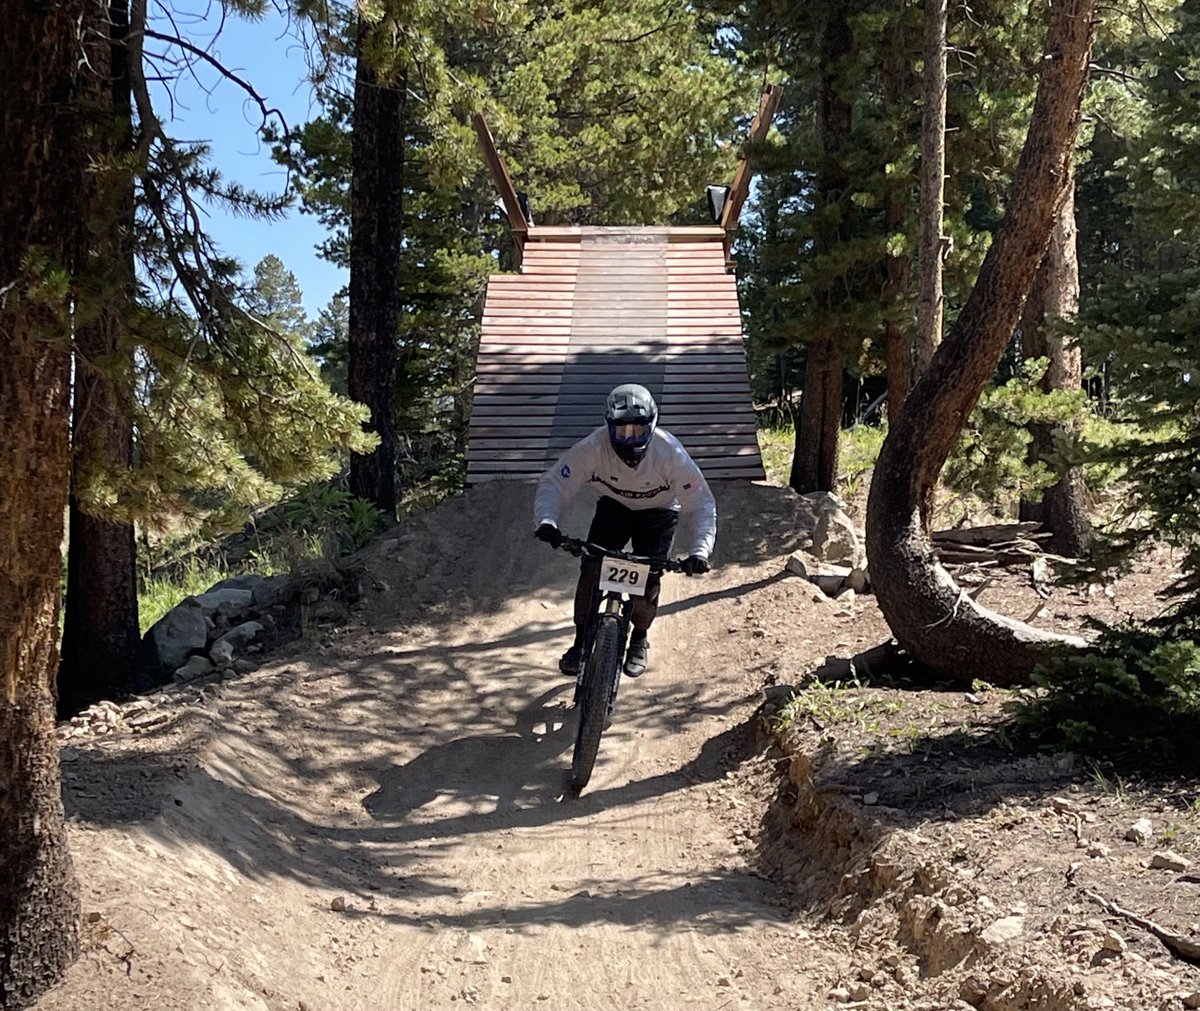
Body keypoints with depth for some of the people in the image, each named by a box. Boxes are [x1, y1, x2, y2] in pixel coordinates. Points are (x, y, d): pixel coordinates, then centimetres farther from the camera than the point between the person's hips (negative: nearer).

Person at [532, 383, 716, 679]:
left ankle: (639, 639, 14)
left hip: (658, 512, -1)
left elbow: (701, 502, -28)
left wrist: (699, 551, -41)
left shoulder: (670, 452, -34)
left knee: (647, 578, -14)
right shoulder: (593, 447, -32)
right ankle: (581, 640, 0)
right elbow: (553, 483, -28)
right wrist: (546, 521, -48)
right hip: (614, 506, 1)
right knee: (591, 568, -17)